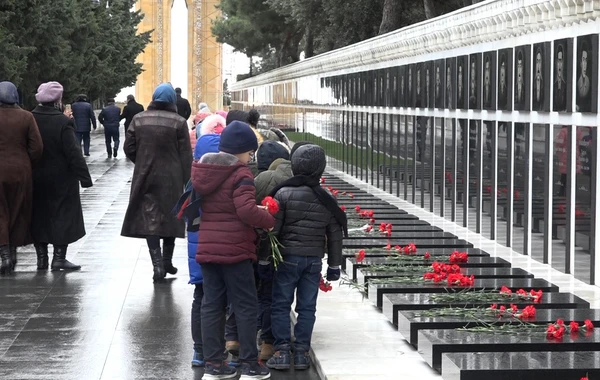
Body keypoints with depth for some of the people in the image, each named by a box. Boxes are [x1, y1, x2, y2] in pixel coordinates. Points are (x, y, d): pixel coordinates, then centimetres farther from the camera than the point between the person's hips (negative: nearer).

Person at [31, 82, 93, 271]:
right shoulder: (63, 122, -18)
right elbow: (74, 154, -18)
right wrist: (85, 177, -13)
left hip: (36, 179, 5)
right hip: (60, 179, -5)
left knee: (39, 216, 13)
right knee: (62, 215, 5)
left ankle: (41, 257, 16)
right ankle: (59, 258, 4)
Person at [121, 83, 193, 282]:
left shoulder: (138, 120, 0)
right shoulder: (178, 122, -7)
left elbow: (129, 148, 2)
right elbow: (186, 156, -7)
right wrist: (186, 181, 0)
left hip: (145, 177, 1)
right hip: (171, 178, -1)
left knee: (150, 219, 3)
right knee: (170, 218, 14)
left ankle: (158, 264, -6)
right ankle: (167, 260, 19)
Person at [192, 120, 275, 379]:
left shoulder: (201, 171, 10)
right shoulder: (240, 175, -13)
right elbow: (247, 210, -24)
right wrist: (270, 221, -11)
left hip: (207, 248, 7)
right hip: (234, 250, -7)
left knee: (212, 305, 10)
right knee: (246, 307, 2)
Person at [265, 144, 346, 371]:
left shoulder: (283, 194, -11)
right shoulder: (326, 199, 1)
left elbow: (272, 230, -9)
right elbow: (335, 235, 7)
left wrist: (264, 260, -1)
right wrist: (334, 266, 16)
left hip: (288, 257, -3)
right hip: (314, 260, 3)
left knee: (281, 305, 5)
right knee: (307, 307, 8)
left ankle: (282, 350, 2)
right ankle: (301, 352, 10)